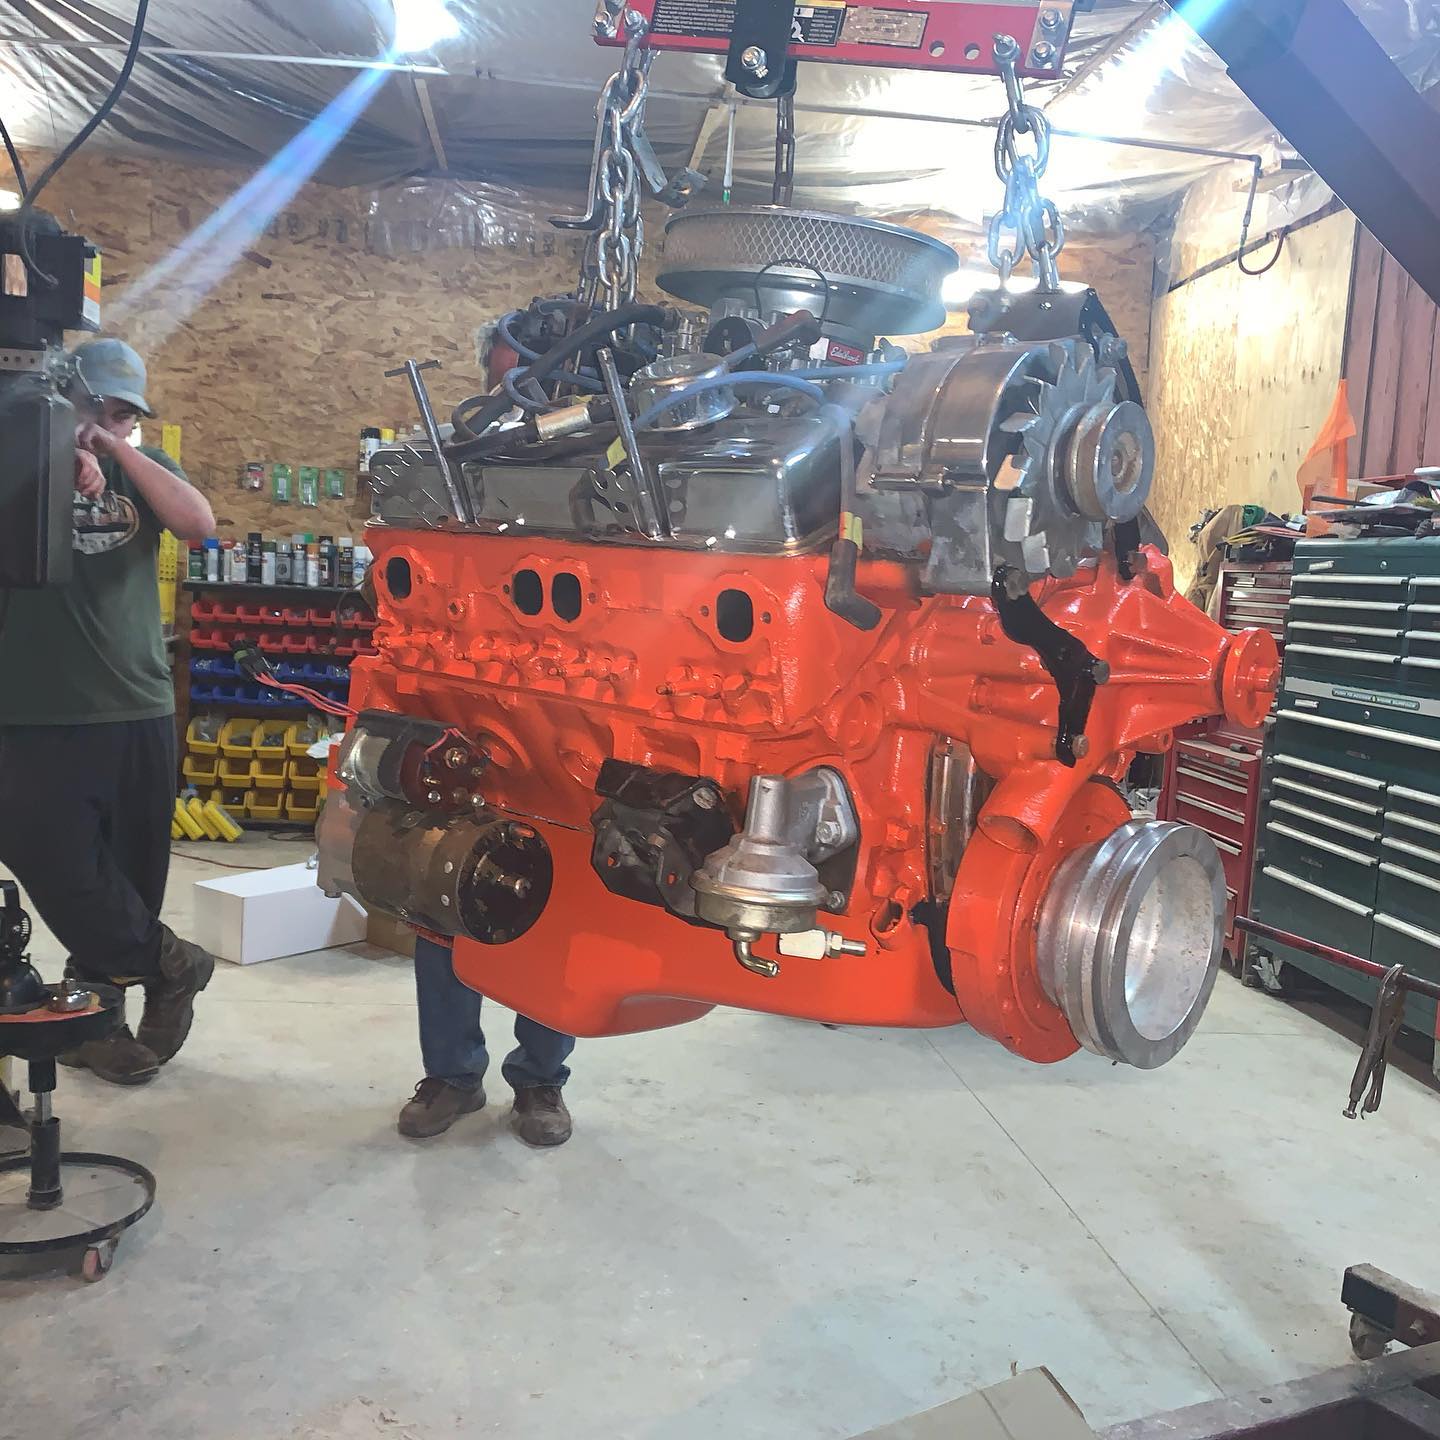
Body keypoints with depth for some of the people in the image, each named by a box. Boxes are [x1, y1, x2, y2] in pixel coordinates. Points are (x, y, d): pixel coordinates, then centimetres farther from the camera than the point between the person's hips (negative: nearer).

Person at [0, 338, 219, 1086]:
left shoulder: (144, 467, 11)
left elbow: (199, 523, -8)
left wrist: (118, 448, -13)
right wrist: (61, 461, -24)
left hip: (138, 710, 3)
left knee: (128, 877, 10)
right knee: (66, 877, -6)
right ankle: (169, 965, 16)